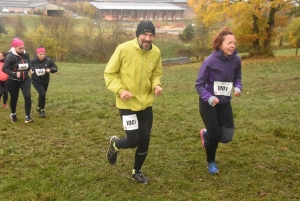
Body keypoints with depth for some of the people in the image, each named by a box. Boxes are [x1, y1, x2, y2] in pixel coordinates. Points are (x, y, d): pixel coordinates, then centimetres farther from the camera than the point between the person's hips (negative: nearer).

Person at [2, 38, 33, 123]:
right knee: (14, 98, 12)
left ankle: (27, 116, -5)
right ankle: (13, 114, 38)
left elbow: (29, 65, 13)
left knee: (28, 96, -14)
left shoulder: (26, 54, -4)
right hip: (13, 81, -3)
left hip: (25, 79, 3)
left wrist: (28, 67, -8)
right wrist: (14, 74, -29)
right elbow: (4, 68, -17)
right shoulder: (10, 56, -18)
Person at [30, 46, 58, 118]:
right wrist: (30, 70, -25)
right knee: (42, 94, -20)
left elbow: (55, 68, -2)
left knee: (42, 94, 17)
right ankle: (42, 110, -1)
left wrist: (50, 69, -23)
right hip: (36, 81, -3)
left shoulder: (48, 60, -11)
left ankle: (39, 108, 42)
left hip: (45, 81, 4)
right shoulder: (32, 61, -15)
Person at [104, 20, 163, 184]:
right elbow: (109, 73, -8)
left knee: (145, 141, 11)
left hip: (146, 104, 5)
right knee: (134, 141, -7)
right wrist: (119, 90, -23)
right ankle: (114, 144, 30)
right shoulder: (124, 49, -17)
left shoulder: (156, 53, -4)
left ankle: (137, 172, 36)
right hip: (127, 104, -4)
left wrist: (156, 85, -10)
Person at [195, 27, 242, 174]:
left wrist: (238, 87, -12)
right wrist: (209, 98, -32)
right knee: (215, 135, -3)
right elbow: (199, 85, -16)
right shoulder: (210, 61, -22)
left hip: (224, 103, 4)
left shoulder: (236, 60, -9)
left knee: (227, 137, 1)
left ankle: (206, 134, 36)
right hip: (208, 103, -4)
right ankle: (211, 163, 27)